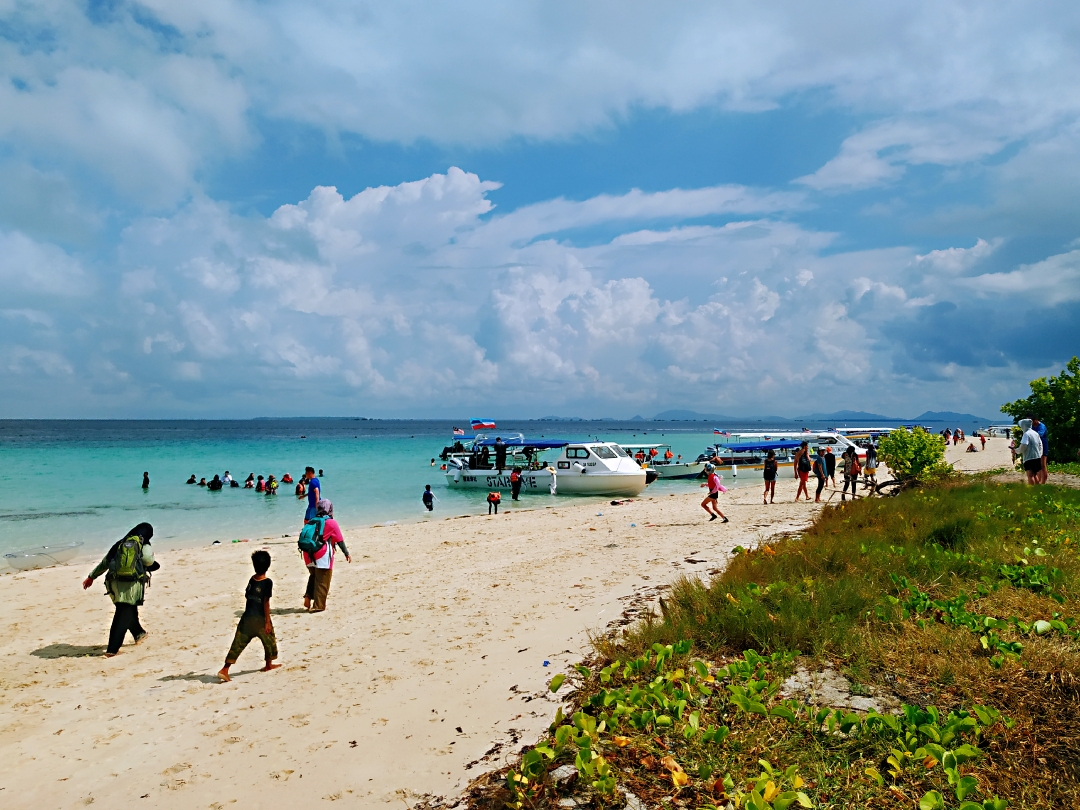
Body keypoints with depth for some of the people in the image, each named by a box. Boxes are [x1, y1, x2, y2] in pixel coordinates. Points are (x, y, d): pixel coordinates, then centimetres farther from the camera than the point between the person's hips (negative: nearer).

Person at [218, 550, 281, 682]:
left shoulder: (251, 580, 2)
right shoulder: (268, 582, -14)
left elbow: (247, 597, 13)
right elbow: (266, 603, -16)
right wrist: (267, 621, -12)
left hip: (247, 618, 4)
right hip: (260, 619, -4)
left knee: (238, 644, 5)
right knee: (269, 640, 19)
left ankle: (224, 670, -2)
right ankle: (268, 665, 34)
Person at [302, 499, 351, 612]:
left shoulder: (312, 521, 11)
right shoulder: (331, 522, -2)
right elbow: (340, 540, 0)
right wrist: (346, 554, 7)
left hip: (309, 555, 5)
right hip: (323, 556, -5)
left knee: (314, 576, 25)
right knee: (322, 581, 5)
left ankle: (308, 597, 12)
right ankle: (318, 606, 7)